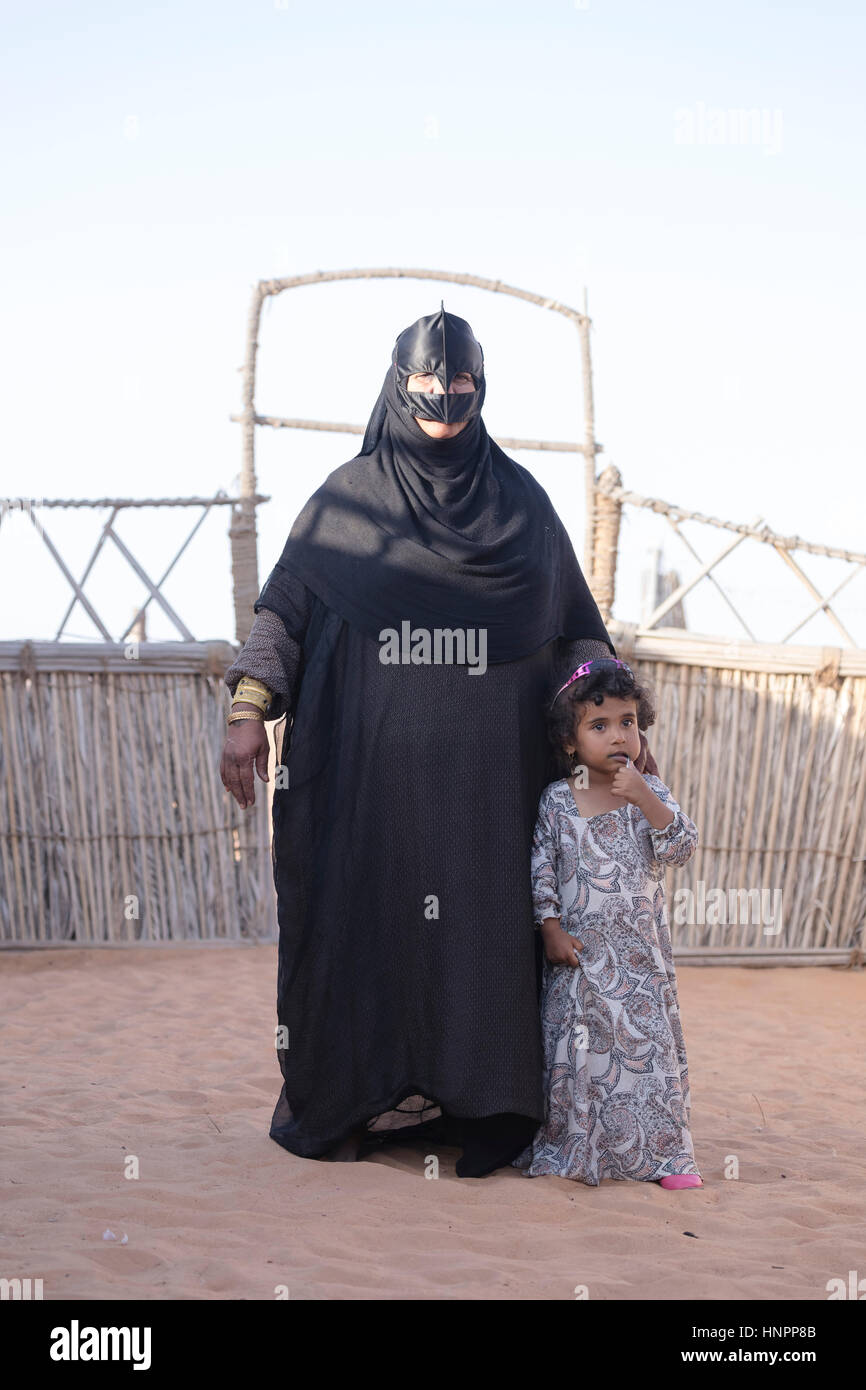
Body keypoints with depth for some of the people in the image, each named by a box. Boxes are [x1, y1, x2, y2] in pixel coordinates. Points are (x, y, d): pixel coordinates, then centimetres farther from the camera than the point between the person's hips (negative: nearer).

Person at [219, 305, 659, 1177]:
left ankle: (472, 1104, 8)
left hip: (485, 769, 1)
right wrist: (248, 712, -7)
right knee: (365, 911, 1)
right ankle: (354, 1097, 12)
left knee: (479, 918, 0)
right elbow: (283, 609, 4)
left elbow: (576, 627, 13)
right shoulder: (346, 497, 7)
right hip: (370, 762, -1)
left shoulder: (521, 501, 11)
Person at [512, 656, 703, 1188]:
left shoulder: (650, 791, 0)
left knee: (647, 1040, 1)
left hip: (641, 954, 0)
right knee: (574, 1045, 3)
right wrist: (551, 928, -5)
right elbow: (541, 866, 2)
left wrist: (644, 799, -22)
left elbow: (683, 847, -11)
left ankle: (662, 1152, 12)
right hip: (579, 952, 0)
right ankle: (570, 1149, 17)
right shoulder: (556, 800, -1)